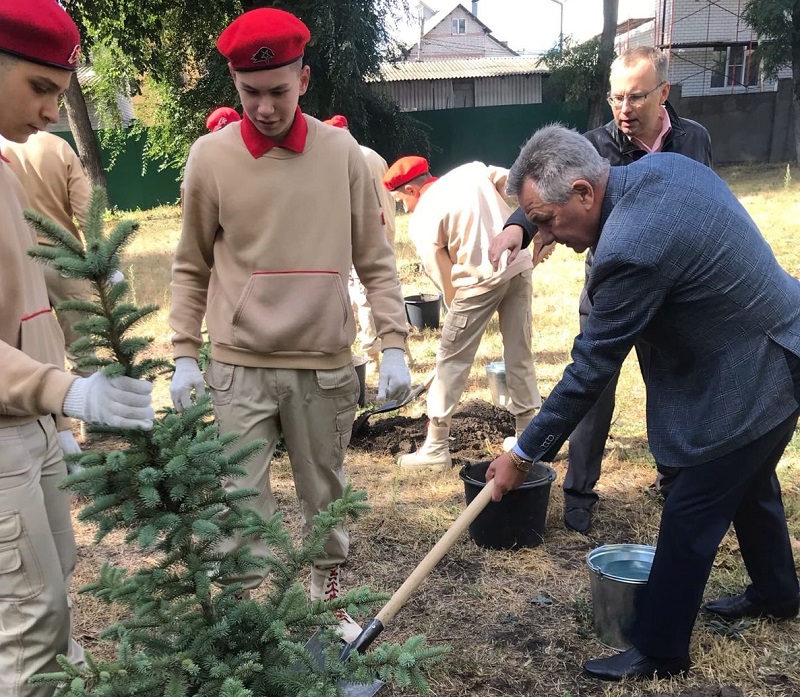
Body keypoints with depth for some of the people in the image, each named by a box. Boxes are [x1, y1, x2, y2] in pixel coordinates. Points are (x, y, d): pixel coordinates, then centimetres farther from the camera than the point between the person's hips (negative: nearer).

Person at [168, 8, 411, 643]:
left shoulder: (342, 153, -2)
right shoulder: (210, 156, -3)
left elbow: (376, 260, 2)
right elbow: (191, 267, 5)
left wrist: (394, 344, -5)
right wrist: (184, 354, 0)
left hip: (327, 364, 1)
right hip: (239, 366, -1)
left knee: (324, 494, 16)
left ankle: (328, 598, 37)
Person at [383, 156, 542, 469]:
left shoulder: (422, 219, -2)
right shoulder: (472, 171, 13)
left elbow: (442, 276, -1)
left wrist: (457, 308, 13)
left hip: (481, 279, -6)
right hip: (520, 265, 6)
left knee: (451, 359, 5)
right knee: (520, 353, 16)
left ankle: (436, 447, 11)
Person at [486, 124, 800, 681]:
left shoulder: (631, 249, -32)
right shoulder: (663, 165, -6)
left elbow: (592, 369, -25)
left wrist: (524, 454, -14)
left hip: (750, 380, -10)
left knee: (689, 517, 2)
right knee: (749, 483, 28)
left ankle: (659, 652, 21)